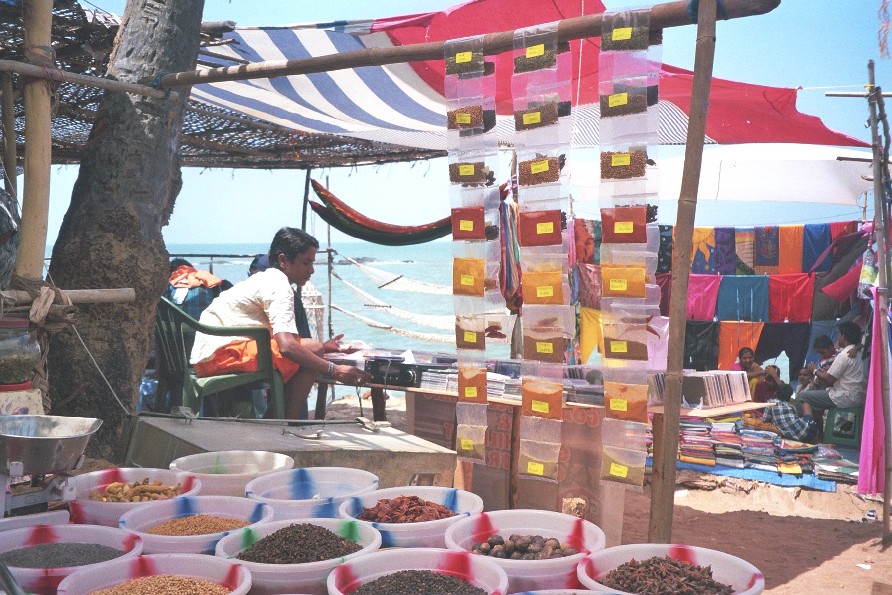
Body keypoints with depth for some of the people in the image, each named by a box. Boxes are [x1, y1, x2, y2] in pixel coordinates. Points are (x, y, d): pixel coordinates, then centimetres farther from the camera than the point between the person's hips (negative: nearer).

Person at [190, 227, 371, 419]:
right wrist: (334, 370, -23)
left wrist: (322, 347, 23)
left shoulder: (266, 279, 18)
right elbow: (286, 346, -26)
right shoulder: (279, 286, -13)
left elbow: (280, 338, 25)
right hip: (220, 353, -11)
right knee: (310, 349, -17)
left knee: (306, 349, 18)